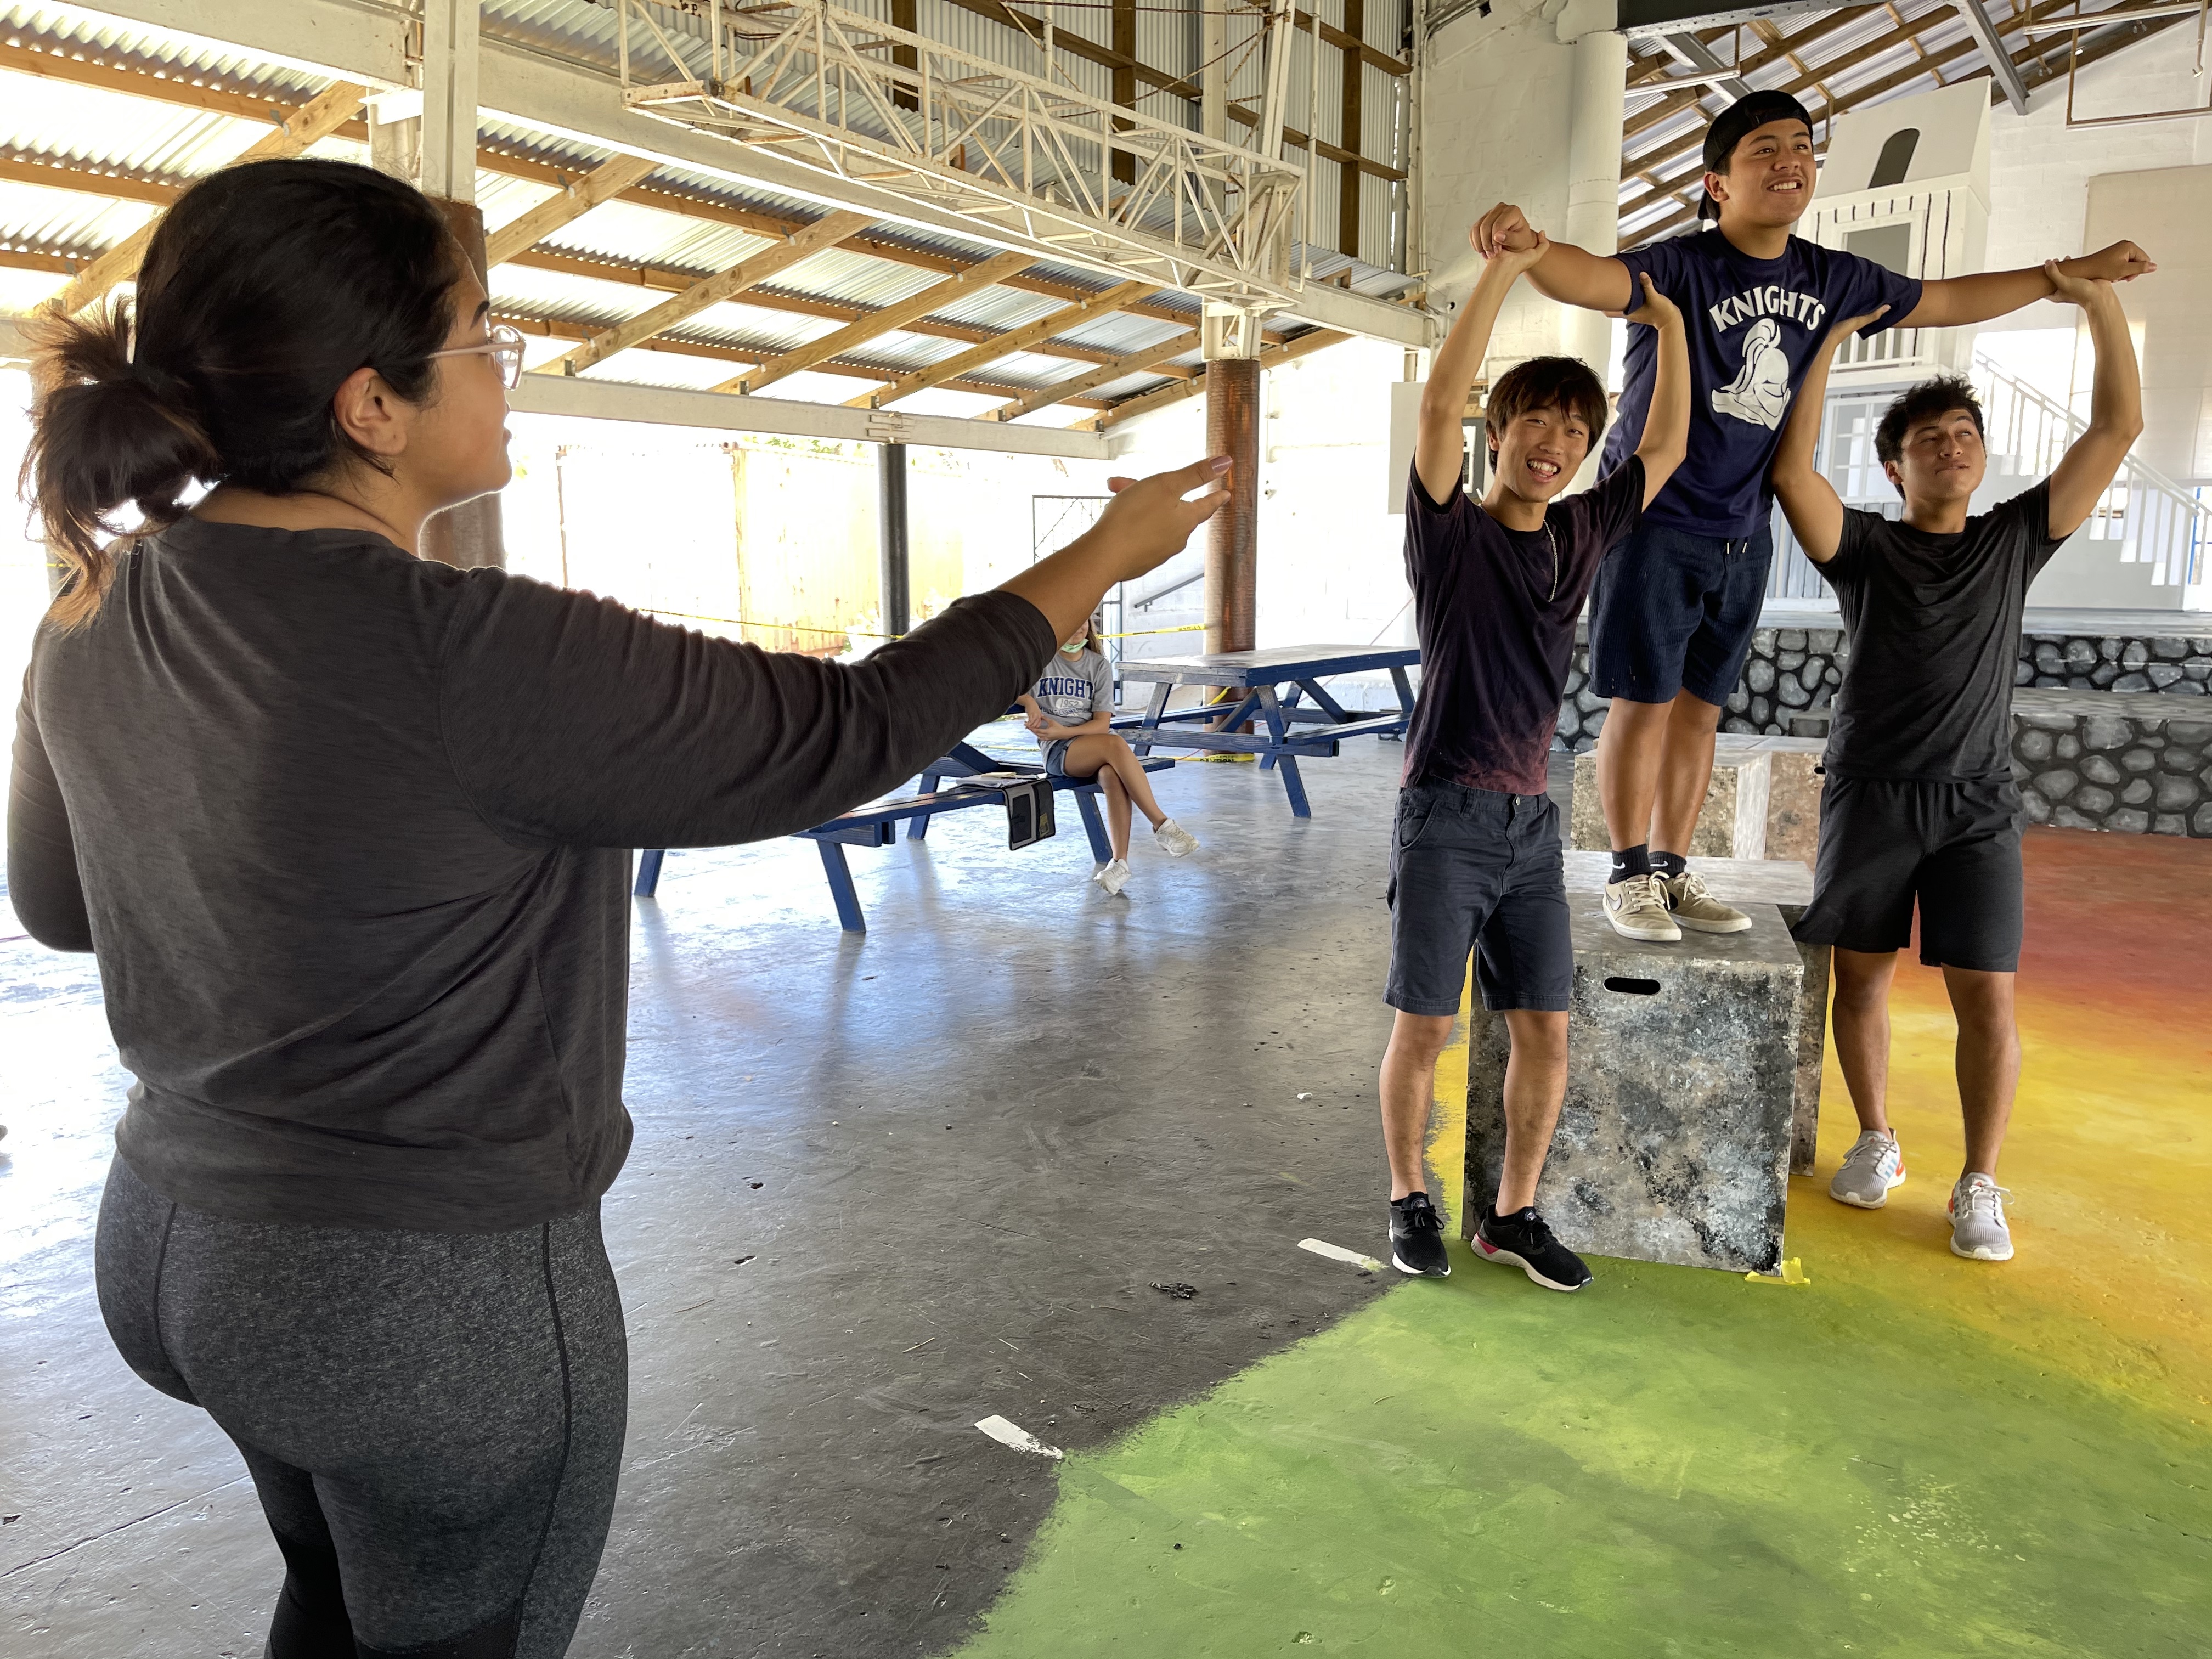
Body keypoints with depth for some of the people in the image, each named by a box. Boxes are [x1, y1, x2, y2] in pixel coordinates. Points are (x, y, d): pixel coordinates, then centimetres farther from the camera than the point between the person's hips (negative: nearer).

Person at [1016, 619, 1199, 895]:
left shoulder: (1100, 665, 10)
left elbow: (1102, 723, 3)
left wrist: (1063, 731, -14)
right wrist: (1028, 701, -18)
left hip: (1096, 738, 2)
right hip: (1058, 751, -2)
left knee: (1112, 776, -36)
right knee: (1115, 745, -34)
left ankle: (1120, 861, -40)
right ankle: (1162, 825, -33)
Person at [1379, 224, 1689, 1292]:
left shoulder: (1581, 535, 10)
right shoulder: (1449, 531, -5)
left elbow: (1666, 449, 17)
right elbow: (1441, 406, -18)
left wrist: (1671, 326, 10)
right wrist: (1502, 271, -20)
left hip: (1530, 821, 5)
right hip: (1445, 815, -5)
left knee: (1546, 1031, 6)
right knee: (1424, 1029, 2)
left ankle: (1512, 1214, 20)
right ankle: (1409, 1198, 20)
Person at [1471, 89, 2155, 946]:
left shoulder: (1831, 279, 5)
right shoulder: (1682, 266, -15)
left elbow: (1947, 300, 20)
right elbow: (1593, 278, -35)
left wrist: (2074, 272, 24)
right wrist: (1526, 245, -57)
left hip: (1743, 533, 6)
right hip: (1655, 523, -6)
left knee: (1699, 707, 11)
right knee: (1643, 703, -3)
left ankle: (1674, 870, 22)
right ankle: (1630, 875, 11)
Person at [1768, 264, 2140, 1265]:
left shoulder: (2014, 540, 11)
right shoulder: (1863, 546, 4)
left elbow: (2118, 428, 7)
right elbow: (1790, 469, -12)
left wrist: (2101, 301, 1)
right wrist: (1827, 339, -13)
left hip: (1977, 804, 1)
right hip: (1870, 796, -1)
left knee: (1987, 996, -4)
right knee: (1861, 978, 6)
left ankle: (1979, 1184, 8)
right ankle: (1875, 1142, 26)